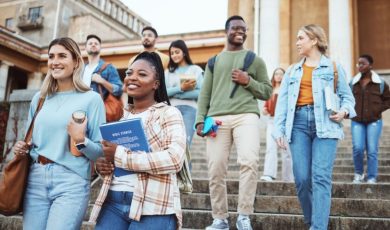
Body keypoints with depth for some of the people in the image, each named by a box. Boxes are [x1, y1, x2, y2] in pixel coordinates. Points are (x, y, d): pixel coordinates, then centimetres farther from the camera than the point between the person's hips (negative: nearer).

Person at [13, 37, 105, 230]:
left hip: (71, 182, -4)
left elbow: (100, 151, -3)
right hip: (36, 179, 5)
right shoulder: (39, 98, 12)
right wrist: (23, 148, 3)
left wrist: (81, 140, -20)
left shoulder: (91, 98, -3)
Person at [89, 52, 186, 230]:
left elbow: (175, 158, -18)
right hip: (113, 201, 5)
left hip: (152, 206, -5)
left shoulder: (169, 113, -3)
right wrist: (100, 164, 0)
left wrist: (119, 155, -16)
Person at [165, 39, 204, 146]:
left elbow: (201, 92, -4)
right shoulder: (168, 72, 18)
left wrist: (174, 94, -6)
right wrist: (181, 88, -13)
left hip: (189, 109, -2)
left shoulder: (195, 69, 9)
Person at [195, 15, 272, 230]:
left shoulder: (255, 60, 18)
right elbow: (205, 93, 15)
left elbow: (267, 92, 15)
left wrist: (248, 81, -2)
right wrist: (200, 119, 3)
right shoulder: (214, 61, 21)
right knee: (215, 170, -3)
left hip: (246, 116, -1)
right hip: (217, 118, 2)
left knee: (249, 161, -24)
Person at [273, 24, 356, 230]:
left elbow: (347, 95, 10)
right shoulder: (292, 71, 20)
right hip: (299, 123, 3)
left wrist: (344, 111, -12)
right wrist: (279, 129, 3)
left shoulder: (333, 67, 12)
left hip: (325, 124, -3)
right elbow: (282, 102, 13)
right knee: (302, 178, -4)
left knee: (321, 177, -13)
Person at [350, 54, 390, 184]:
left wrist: (378, 110, -5)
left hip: (374, 121, -1)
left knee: (372, 151, -1)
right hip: (357, 121, 1)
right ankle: (358, 173, 14)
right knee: (357, 148, -10)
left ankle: (372, 178, 12)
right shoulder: (353, 83, 6)